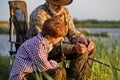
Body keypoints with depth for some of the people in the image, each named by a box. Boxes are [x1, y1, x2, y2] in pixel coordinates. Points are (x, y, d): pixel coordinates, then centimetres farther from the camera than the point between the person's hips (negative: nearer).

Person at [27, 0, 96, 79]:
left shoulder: (64, 11, 0)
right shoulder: (39, 15, -25)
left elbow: (72, 33, 0)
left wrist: (83, 39, -25)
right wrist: (74, 48, -42)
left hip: (58, 46, 8)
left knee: (90, 48, -1)